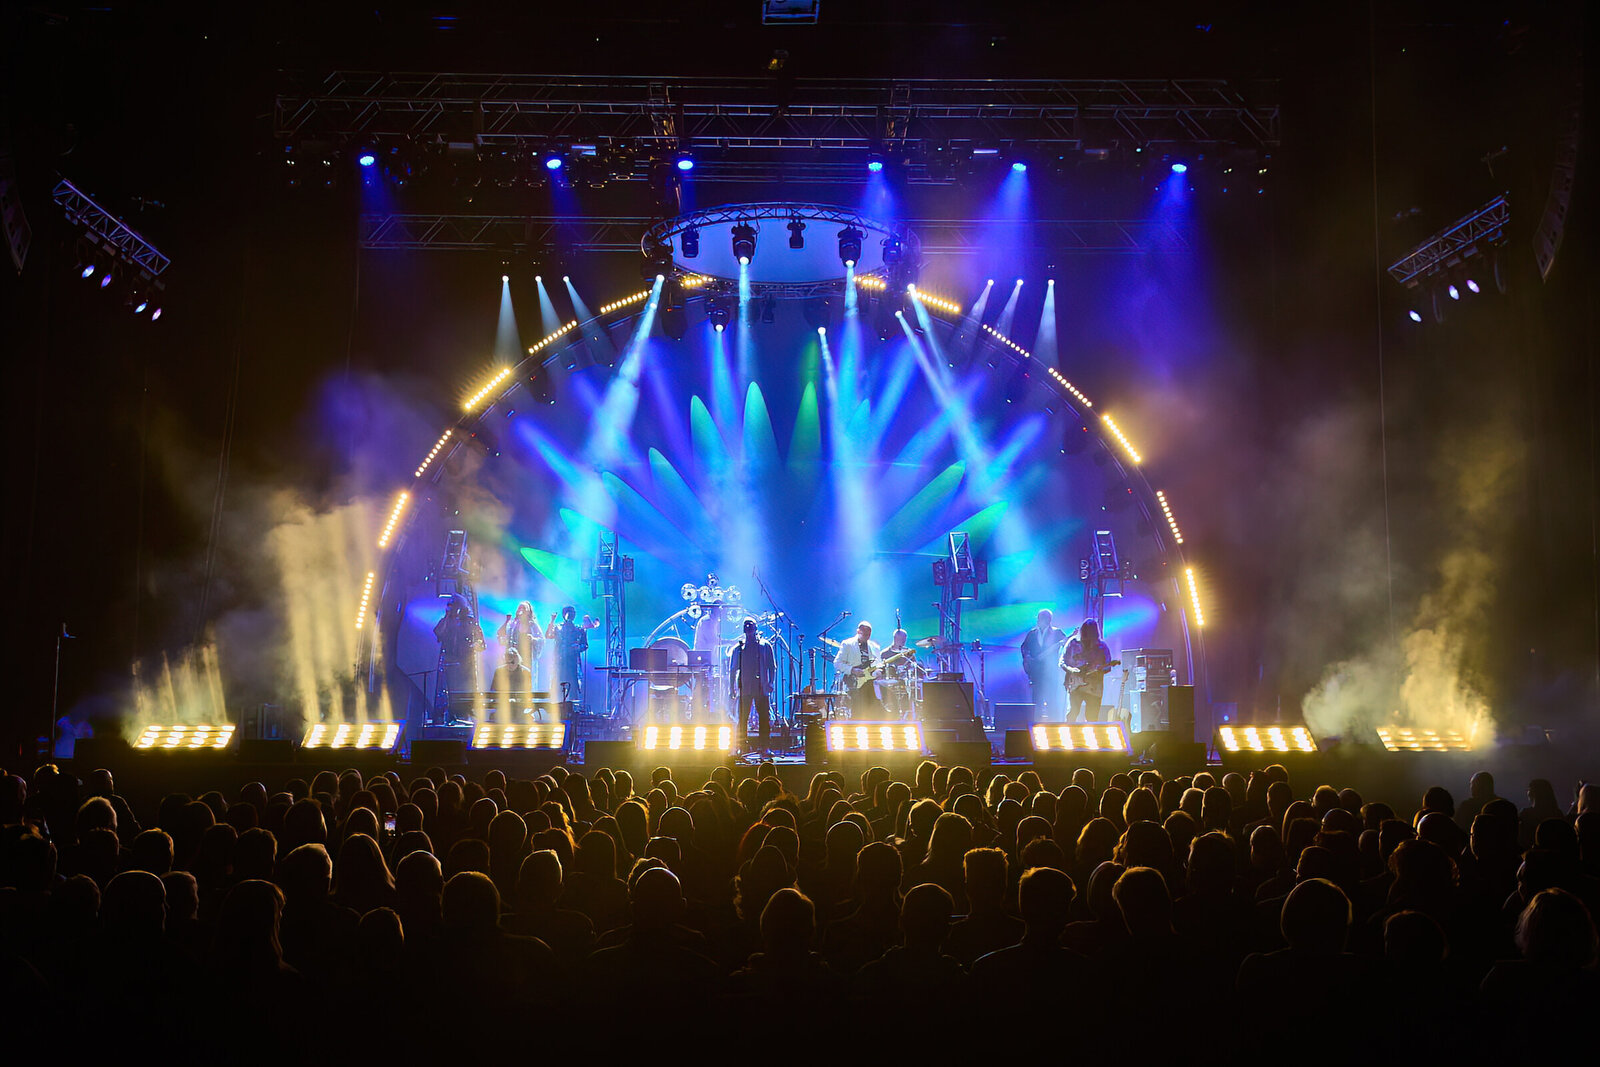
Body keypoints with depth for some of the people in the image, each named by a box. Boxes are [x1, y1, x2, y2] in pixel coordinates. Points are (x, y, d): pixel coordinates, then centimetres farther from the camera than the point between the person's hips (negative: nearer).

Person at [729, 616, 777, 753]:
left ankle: (764, 747, 4)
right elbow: (733, 670, 14)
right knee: (741, 719, -2)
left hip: (761, 689, -1)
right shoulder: (738, 648, 12)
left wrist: (770, 683, -5)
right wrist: (731, 688, 5)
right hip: (744, 689, 1)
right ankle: (741, 747, 4)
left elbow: (772, 667, 8)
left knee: (765, 718, -2)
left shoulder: (765, 646, 9)